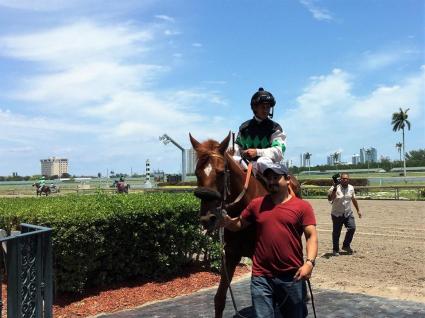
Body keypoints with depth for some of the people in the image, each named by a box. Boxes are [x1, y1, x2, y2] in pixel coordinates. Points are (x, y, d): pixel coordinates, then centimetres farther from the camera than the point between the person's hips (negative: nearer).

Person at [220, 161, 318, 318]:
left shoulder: (302, 206, -2)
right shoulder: (256, 204, 5)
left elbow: (311, 236, -7)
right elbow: (239, 224, 14)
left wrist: (309, 261, -22)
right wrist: (227, 222, -9)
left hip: (292, 277, -1)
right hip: (261, 277, 1)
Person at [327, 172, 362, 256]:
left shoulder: (351, 188, 2)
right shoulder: (335, 188, -15)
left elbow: (354, 199, 17)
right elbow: (329, 198, -30)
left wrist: (358, 210, 21)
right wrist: (334, 189, -39)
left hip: (348, 213, 4)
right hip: (337, 214, -4)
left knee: (352, 228, -11)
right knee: (336, 232, 2)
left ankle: (346, 245, 10)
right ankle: (336, 250, 18)